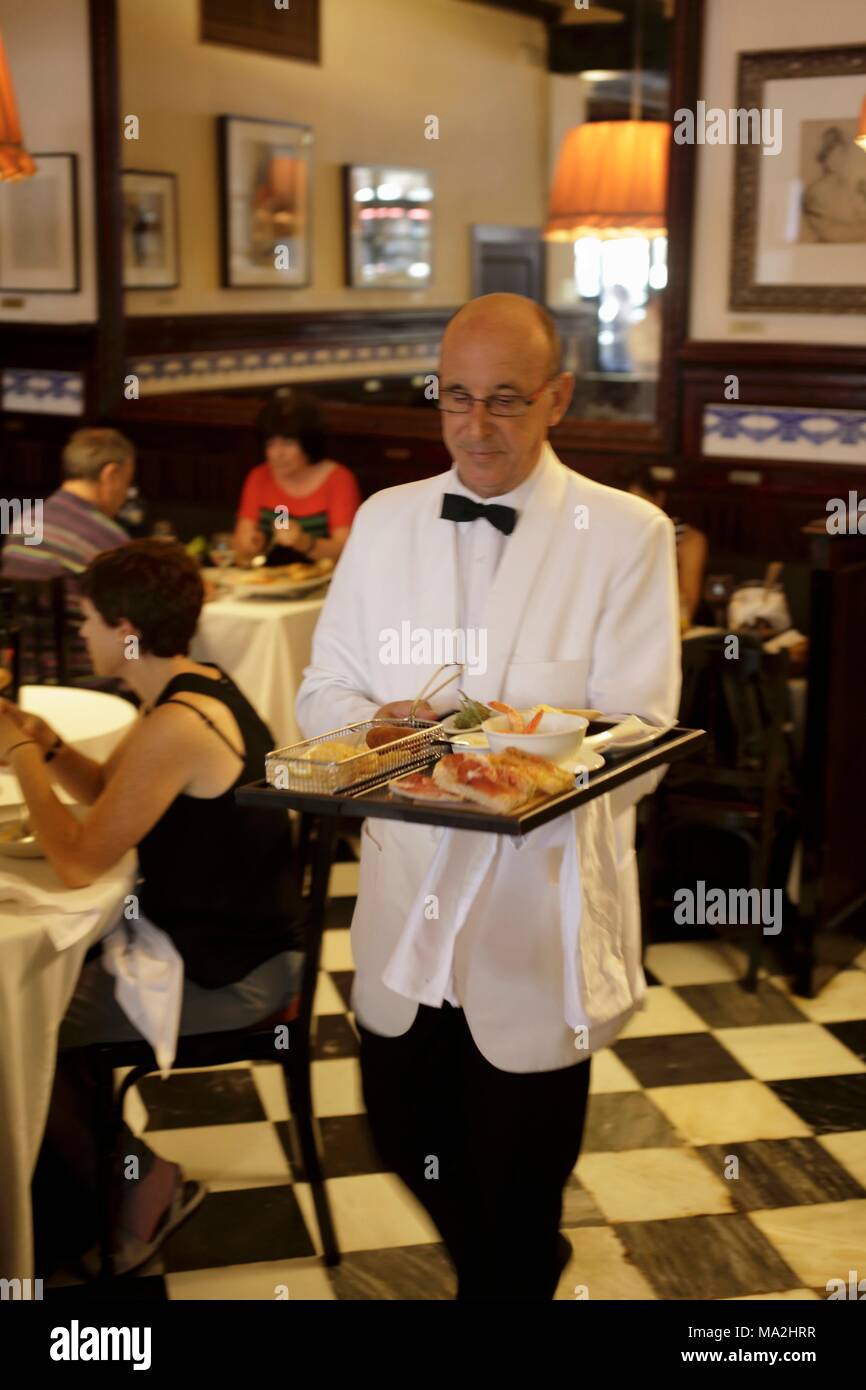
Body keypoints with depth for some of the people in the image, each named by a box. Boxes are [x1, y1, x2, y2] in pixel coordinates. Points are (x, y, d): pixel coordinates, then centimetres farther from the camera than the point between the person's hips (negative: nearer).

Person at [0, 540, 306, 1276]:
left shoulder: (176, 725, -27)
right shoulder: (197, 687, 4)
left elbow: (79, 862, -24)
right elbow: (108, 792, 16)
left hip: (231, 973, -10)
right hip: (229, 933, 10)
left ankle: (139, 1188, 14)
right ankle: (86, 1160, 27)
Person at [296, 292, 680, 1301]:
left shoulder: (627, 534, -7)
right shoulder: (385, 520, 7)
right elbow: (323, 689, 9)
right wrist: (375, 723, -14)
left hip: (541, 916, -4)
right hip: (406, 907, 5)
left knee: (516, 1184, 8)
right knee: (402, 1133, 21)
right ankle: (521, 1260, 49)